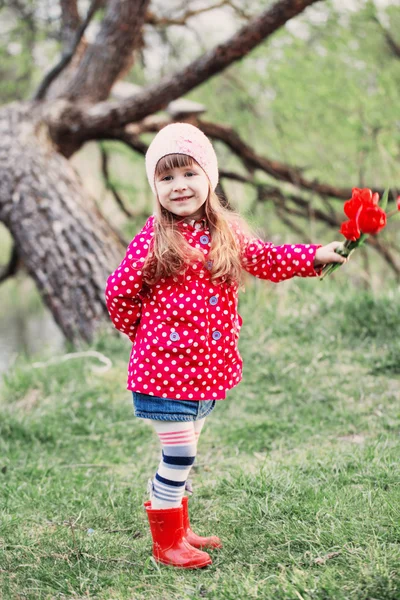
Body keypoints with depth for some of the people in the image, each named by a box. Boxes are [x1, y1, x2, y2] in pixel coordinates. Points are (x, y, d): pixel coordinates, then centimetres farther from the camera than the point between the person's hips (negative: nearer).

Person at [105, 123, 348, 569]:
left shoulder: (226, 232, 3)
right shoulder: (154, 239, -13)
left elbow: (263, 257, 16)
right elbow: (118, 292, -5)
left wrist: (315, 256, 5)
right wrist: (146, 332, 7)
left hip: (209, 367, 6)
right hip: (166, 366, -6)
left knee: (182, 455, 19)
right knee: (178, 457, -2)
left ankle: (179, 530, 34)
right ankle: (165, 542, 13)